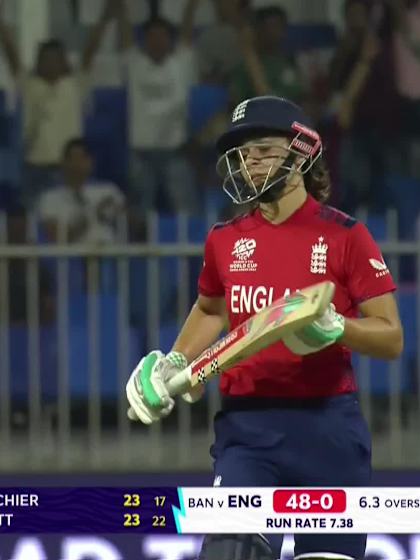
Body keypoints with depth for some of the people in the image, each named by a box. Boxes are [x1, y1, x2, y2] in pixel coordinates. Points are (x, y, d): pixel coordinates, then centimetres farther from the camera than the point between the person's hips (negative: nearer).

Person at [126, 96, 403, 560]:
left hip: (327, 427, -2)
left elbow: (391, 339, -4)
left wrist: (334, 327, -21)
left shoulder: (344, 235, -3)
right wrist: (175, 362, 14)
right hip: (246, 428, 2)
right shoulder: (225, 240, 9)